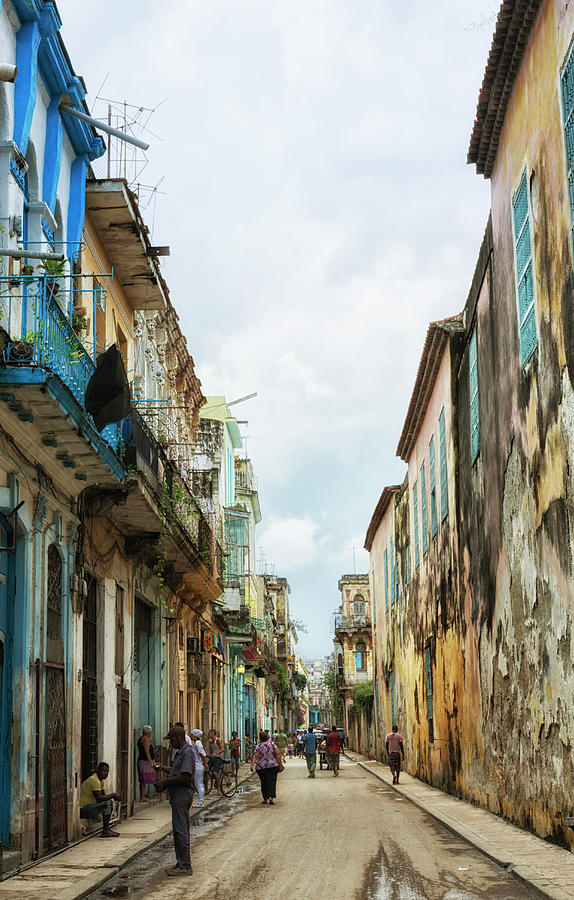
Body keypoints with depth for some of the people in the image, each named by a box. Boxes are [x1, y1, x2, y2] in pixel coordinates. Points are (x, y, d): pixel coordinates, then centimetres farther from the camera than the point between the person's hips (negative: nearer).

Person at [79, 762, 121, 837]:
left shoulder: (101, 780, 13)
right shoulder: (95, 780, -20)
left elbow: (103, 795, 18)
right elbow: (99, 798, -27)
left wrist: (114, 796, -2)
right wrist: (113, 795, -16)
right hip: (82, 810, -11)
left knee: (110, 802, 15)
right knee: (107, 804, -21)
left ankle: (107, 828, 13)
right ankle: (105, 831, -15)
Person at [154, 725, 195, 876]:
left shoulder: (187, 753, -16)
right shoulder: (180, 753, 17)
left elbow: (185, 777, -24)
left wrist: (166, 781, -17)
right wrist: (163, 768, 26)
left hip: (182, 795, -11)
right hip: (178, 796, 11)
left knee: (181, 831, -8)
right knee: (179, 831, 14)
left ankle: (185, 866, -5)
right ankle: (181, 863, 20)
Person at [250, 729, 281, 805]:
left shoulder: (258, 746, -3)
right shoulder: (272, 744, -1)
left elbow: (255, 756, -13)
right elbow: (278, 753, -7)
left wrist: (252, 765, -18)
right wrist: (279, 762, 2)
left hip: (261, 767, 0)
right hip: (272, 765, 0)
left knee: (263, 783, 11)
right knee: (272, 782, -1)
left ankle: (265, 799, 14)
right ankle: (271, 797, -18)